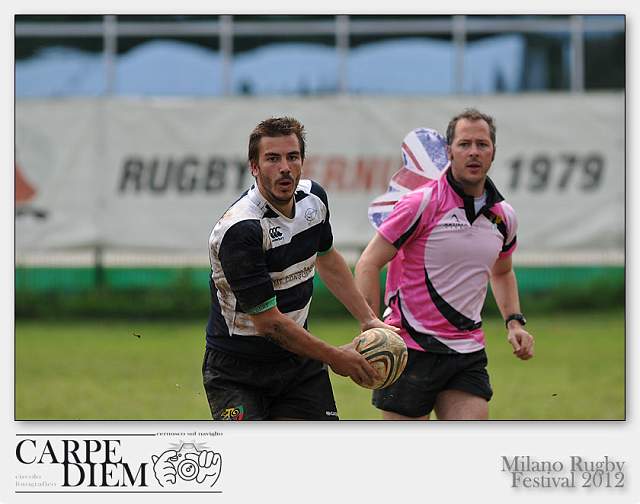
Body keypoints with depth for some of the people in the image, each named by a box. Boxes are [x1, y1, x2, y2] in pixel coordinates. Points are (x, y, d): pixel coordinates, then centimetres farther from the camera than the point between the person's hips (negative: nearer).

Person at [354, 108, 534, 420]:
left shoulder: (503, 216, 8)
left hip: (468, 354, 5)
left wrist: (514, 321, 13)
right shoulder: (422, 203, -10)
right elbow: (368, 264, -9)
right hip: (411, 348, -5)